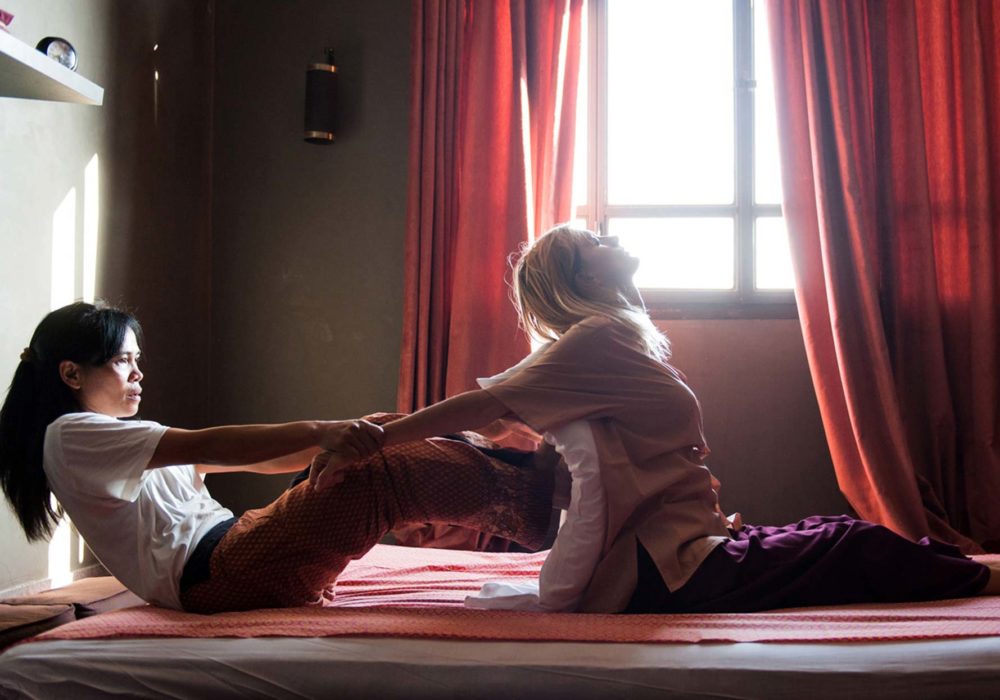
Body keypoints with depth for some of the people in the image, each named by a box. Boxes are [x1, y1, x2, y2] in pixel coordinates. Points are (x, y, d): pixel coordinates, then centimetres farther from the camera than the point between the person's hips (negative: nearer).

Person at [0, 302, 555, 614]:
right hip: (211, 575, -9)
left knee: (412, 453, 1)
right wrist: (319, 432, -28)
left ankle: (530, 477, 4)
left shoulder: (117, 439, 25)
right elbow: (205, 448, -19)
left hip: (229, 558, 9)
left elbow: (253, 459, 16)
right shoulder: (71, 436, -4)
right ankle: (545, 500, -9)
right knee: (391, 474, -17)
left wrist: (343, 436, 5)